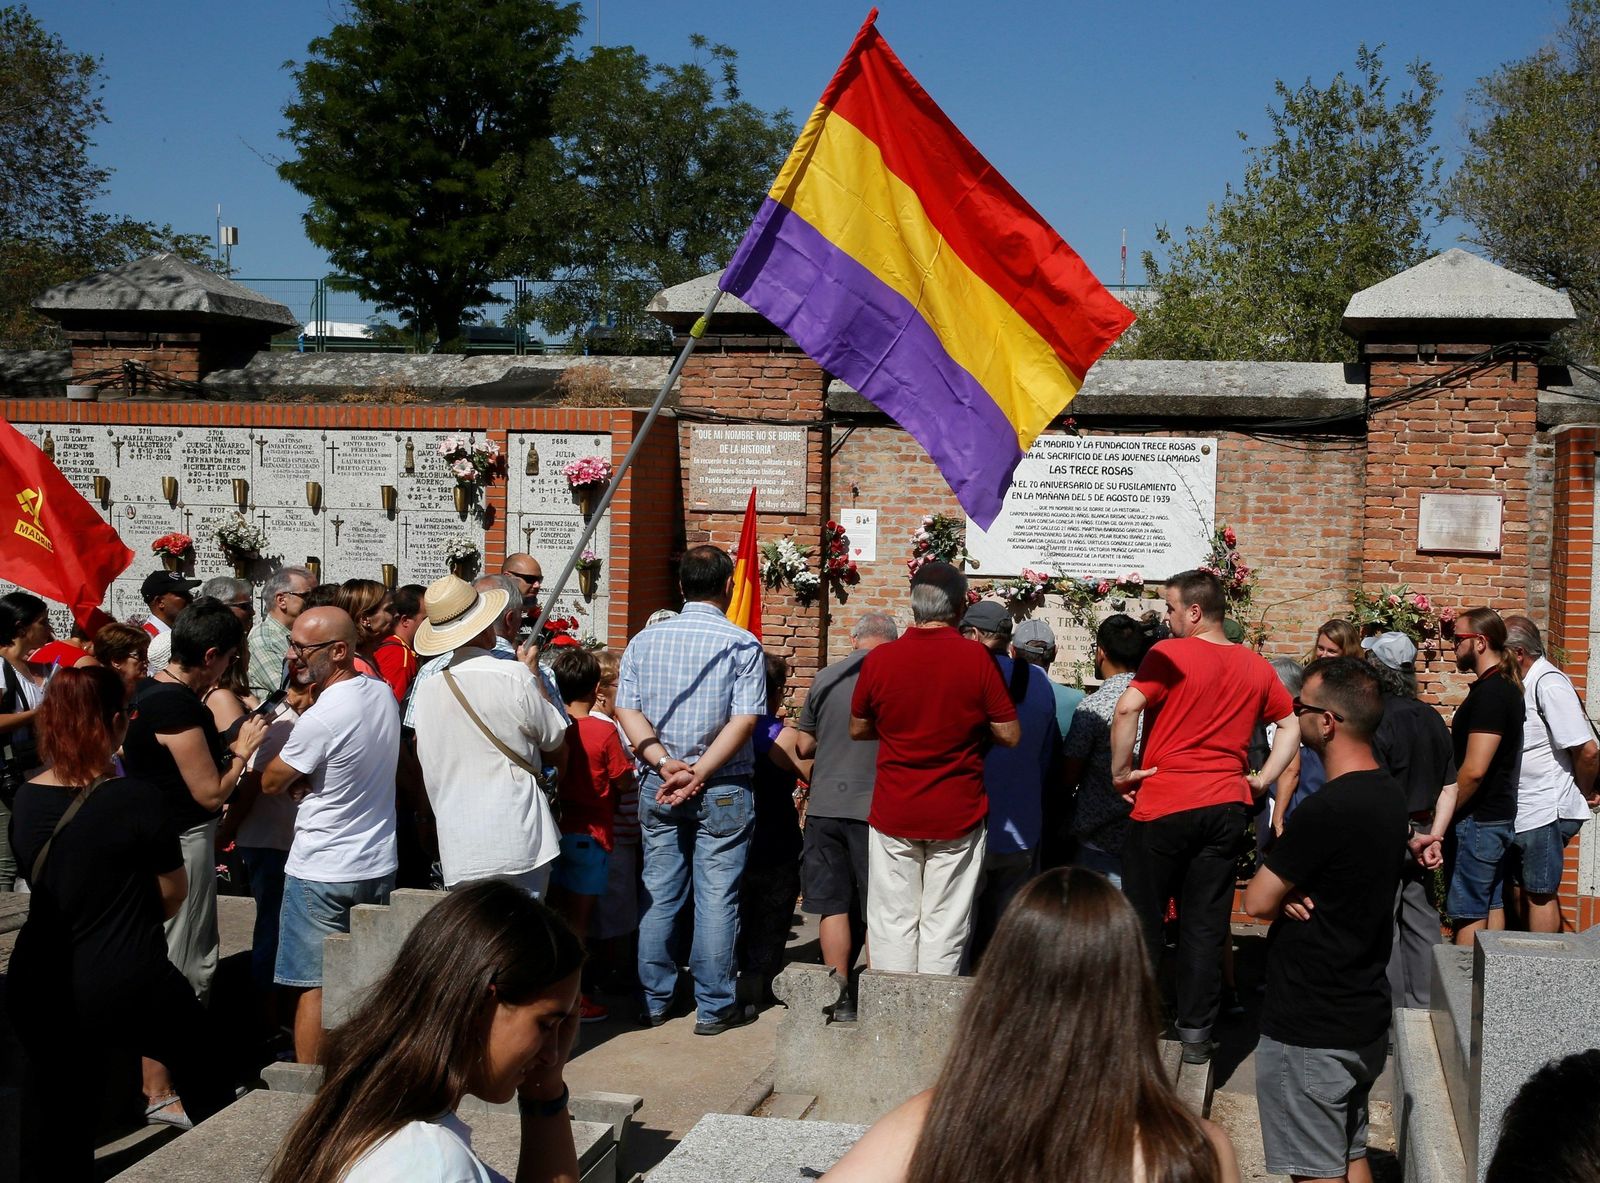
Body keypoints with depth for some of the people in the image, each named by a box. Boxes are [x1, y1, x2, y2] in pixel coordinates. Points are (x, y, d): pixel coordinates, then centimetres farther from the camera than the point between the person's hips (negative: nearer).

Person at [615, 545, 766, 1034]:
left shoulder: (644, 641, 5)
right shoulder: (742, 645, -5)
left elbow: (627, 710, -2)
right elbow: (744, 719, -13)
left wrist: (665, 764, -10)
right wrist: (698, 773, -15)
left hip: (657, 787, 3)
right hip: (723, 791, -3)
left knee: (658, 895, 11)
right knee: (716, 897, 2)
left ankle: (654, 1001, 19)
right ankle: (715, 1007, 7)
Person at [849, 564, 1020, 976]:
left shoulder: (879, 659, -5)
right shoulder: (976, 658, -11)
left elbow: (857, 729, 9)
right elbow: (1010, 735, -7)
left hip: (893, 814, 2)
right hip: (957, 818, -1)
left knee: (892, 924, 10)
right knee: (945, 928, 5)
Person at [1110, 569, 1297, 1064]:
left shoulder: (1169, 654, -10)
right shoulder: (1256, 667, 8)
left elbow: (1128, 707, -21)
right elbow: (1292, 726, 16)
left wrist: (1121, 771, -11)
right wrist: (1263, 779, 14)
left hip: (1164, 803, -5)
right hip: (1226, 806, 5)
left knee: (1143, 917, 8)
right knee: (1206, 924, 9)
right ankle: (1196, 1032, 11)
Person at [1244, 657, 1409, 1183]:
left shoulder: (1327, 810, -24)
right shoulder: (1389, 795, 5)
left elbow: (1257, 900, -18)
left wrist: (1285, 896, 2)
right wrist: (1294, 893, -7)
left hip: (1310, 1031, -9)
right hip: (1365, 1018, 9)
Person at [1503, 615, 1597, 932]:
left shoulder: (1550, 684, -19)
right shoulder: (1522, 684, 11)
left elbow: (1587, 750, -21)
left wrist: (1585, 792, -7)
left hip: (1545, 813, -9)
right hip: (1520, 812, 10)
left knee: (1540, 895, -1)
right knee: (1519, 892, 17)